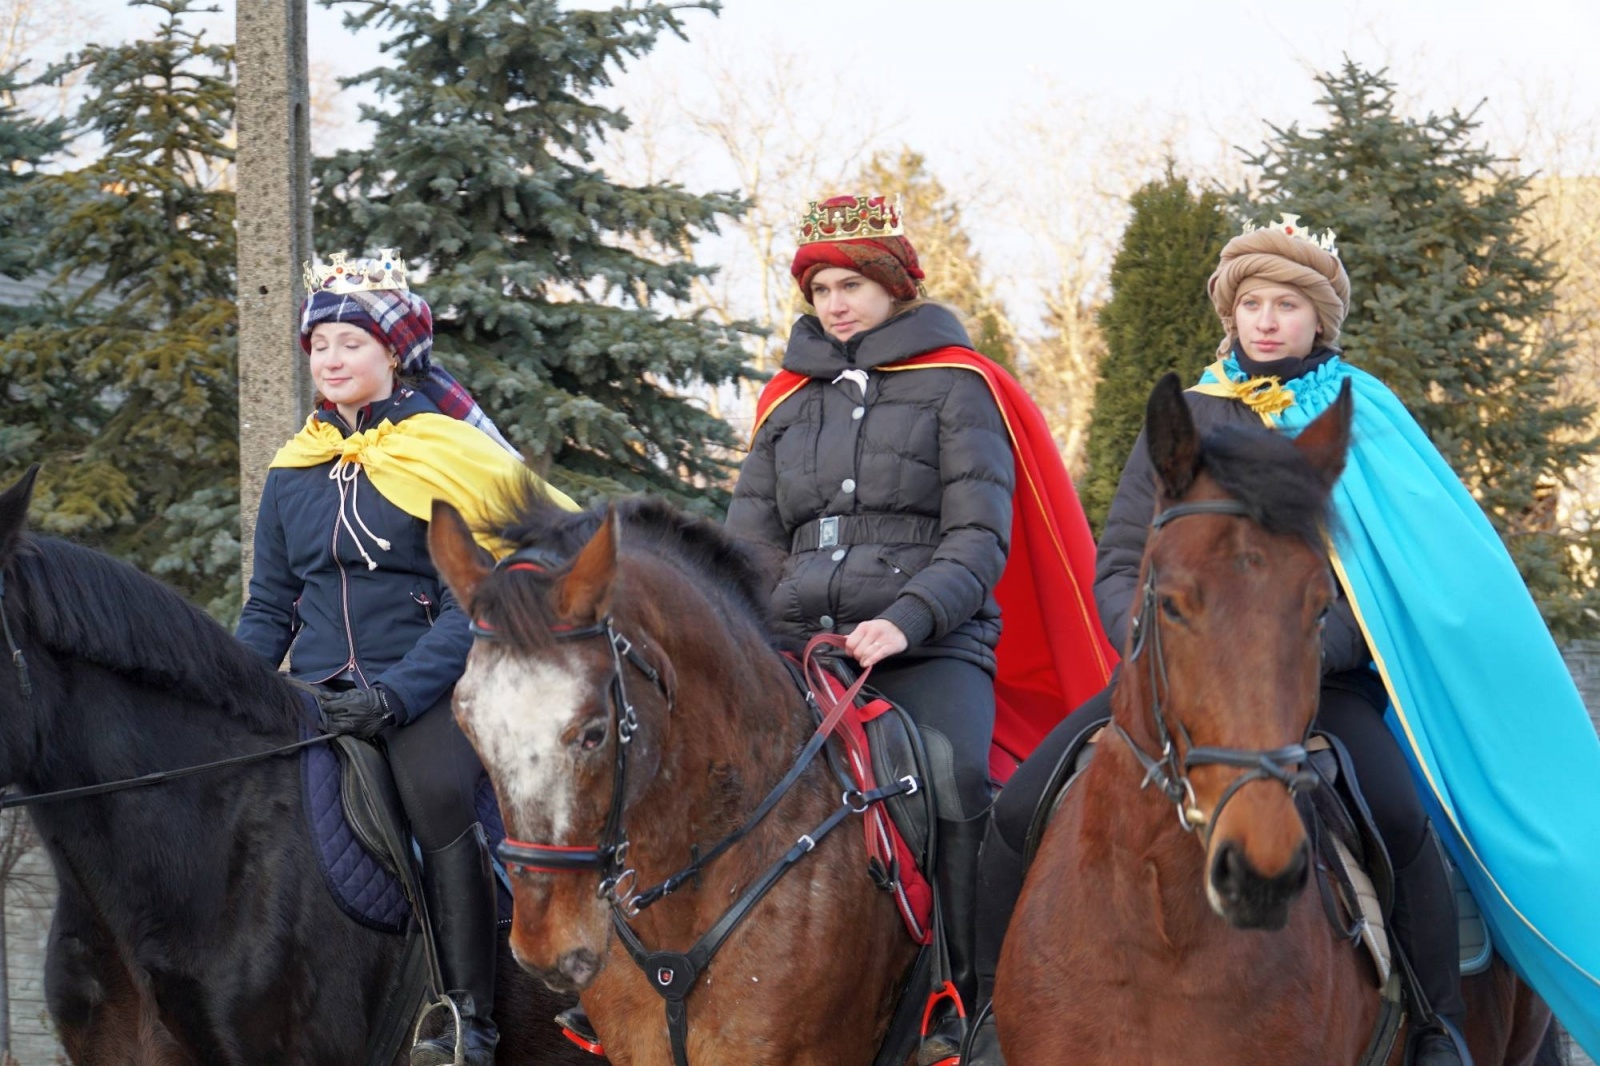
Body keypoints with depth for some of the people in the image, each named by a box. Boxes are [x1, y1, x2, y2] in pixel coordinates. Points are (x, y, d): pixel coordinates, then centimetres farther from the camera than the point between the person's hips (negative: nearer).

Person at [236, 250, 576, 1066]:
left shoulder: (450, 457, -1)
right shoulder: (295, 471, 13)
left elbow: (469, 608, -7)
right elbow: (270, 608, 18)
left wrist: (394, 694, -21)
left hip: (426, 687, -5)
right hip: (319, 689, 5)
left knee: (442, 794, -29)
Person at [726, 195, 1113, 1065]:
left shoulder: (957, 387, 7)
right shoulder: (790, 401, 21)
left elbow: (978, 537, -3)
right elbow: (750, 539, 19)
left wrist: (905, 621, -18)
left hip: (932, 646, -4)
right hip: (800, 647, 4)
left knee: (953, 778, -31)